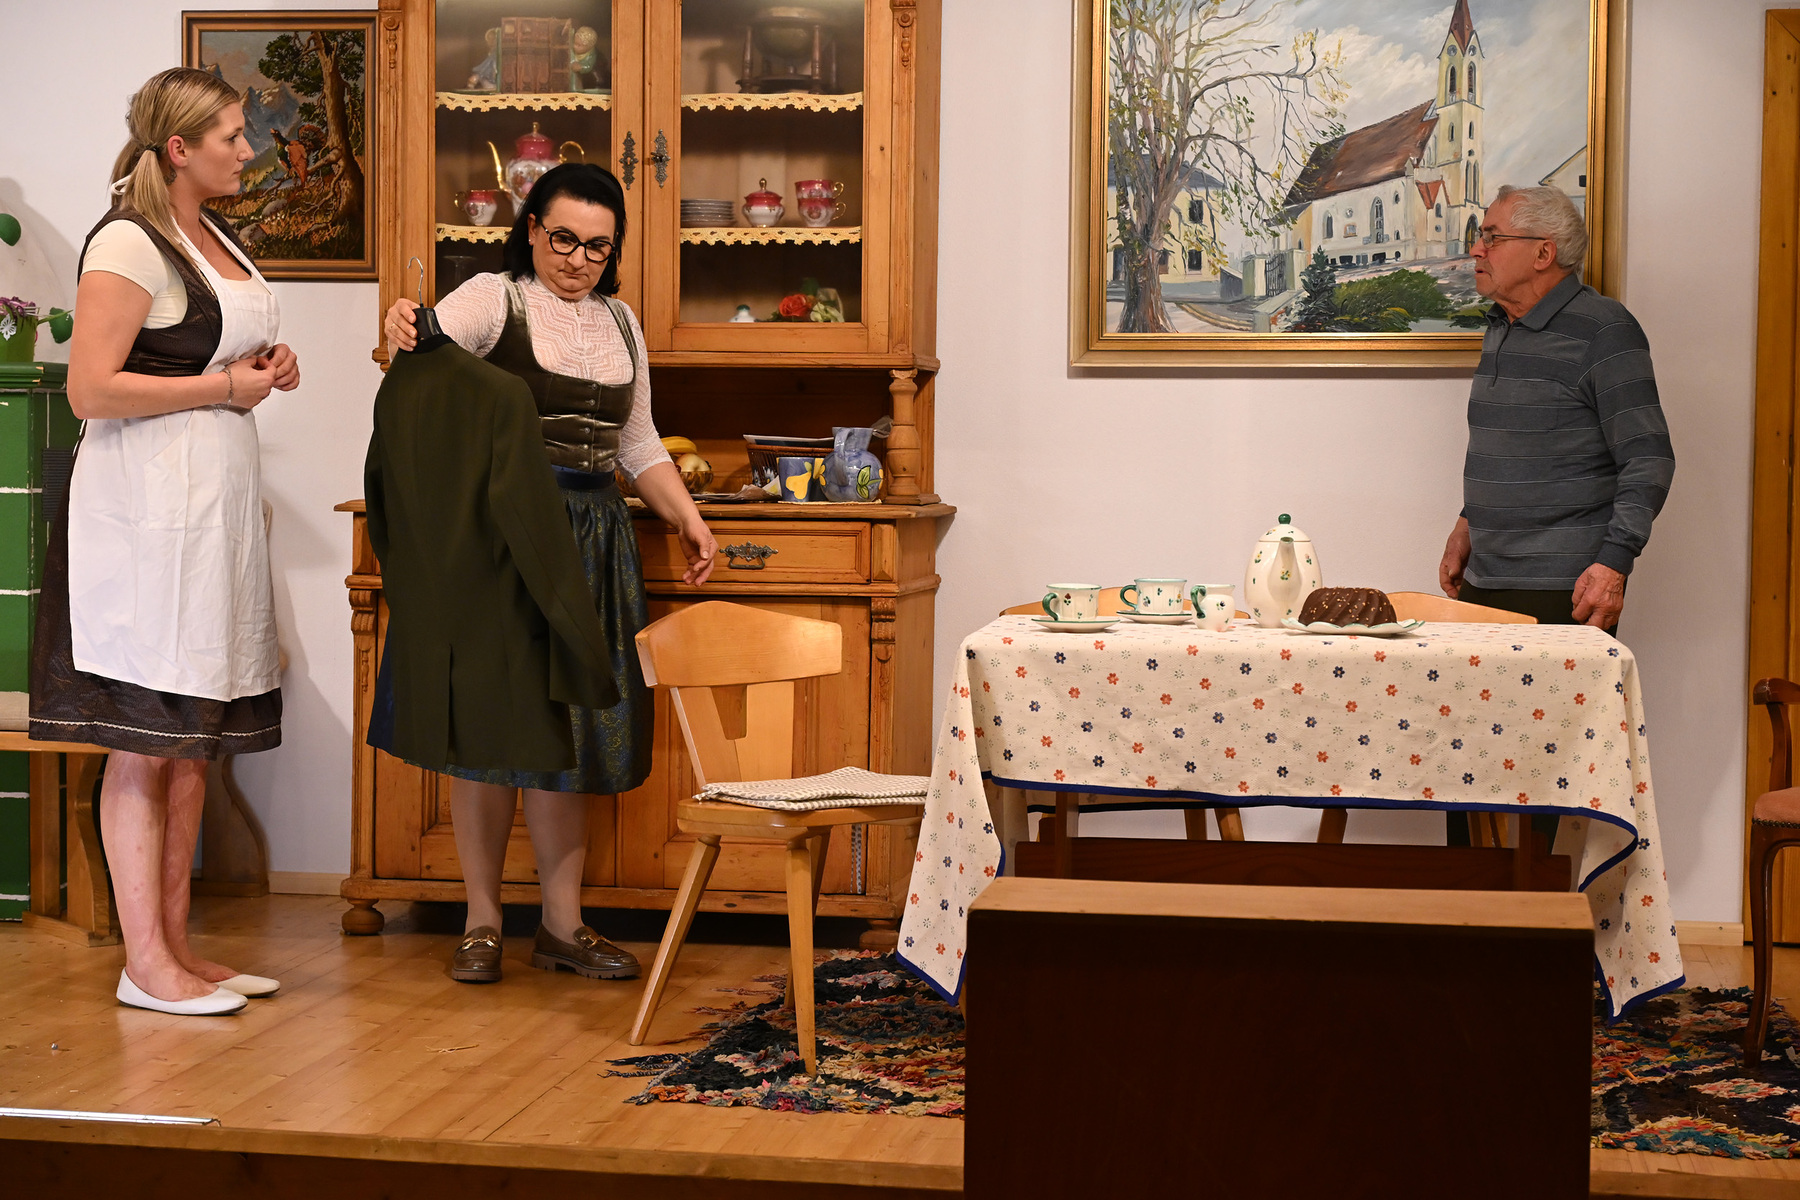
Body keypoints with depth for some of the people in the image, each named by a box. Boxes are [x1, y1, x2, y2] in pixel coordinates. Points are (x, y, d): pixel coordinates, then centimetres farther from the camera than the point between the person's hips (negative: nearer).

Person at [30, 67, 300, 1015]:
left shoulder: (217, 237, 17)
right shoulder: (128, 244, -12)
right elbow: (91, 391, -19)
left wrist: (268, 366, 10)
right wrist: (225, 386, -13)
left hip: (216, 503, 9)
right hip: (146, 507, -9)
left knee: (195, 740, 11)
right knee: (144, 742, -4)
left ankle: (176, 944, 19)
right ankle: (145, 963, 2)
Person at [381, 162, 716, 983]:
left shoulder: (619, 323, 15)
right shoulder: (495, 300, -4)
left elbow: (637, 441, 21)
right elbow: (436, 339, -25)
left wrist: (686, 517, 12)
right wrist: (400, 331, -47)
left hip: (591, 543, 5)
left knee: (569, 724, 7)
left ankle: (562, 925, 13)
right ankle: (483, 922, 9)